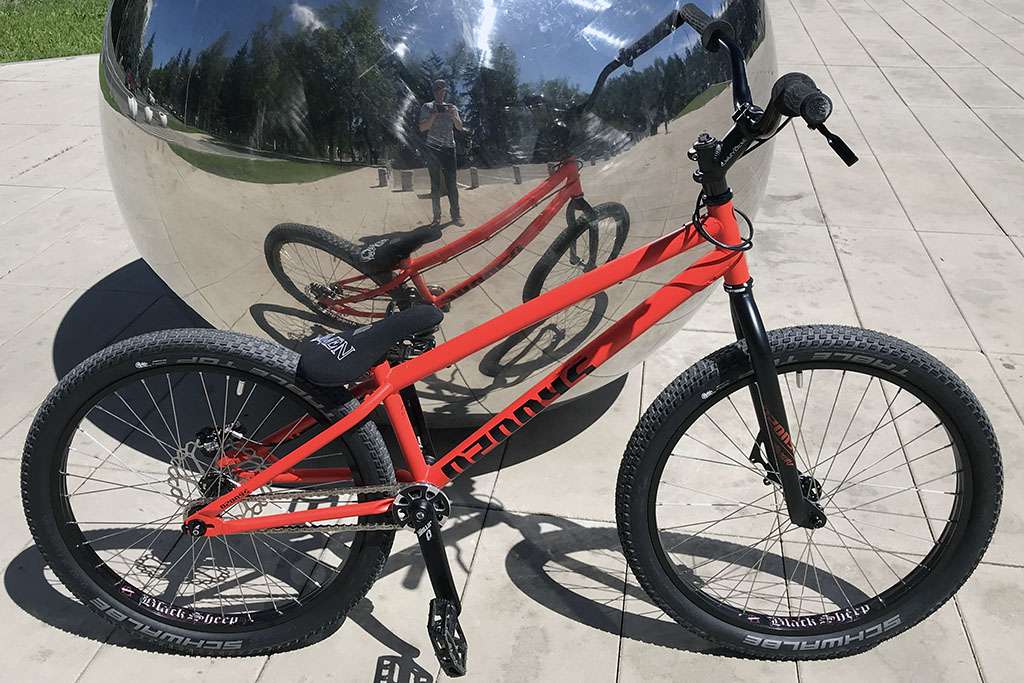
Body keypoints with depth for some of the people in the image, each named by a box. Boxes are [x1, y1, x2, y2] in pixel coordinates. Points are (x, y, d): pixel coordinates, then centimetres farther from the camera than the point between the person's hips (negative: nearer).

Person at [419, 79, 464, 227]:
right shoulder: (427, 107, 6)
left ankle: (455, 214, 3)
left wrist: (453, 116, -15)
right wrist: (434, 115, -16)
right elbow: (422, 128, -4)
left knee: (451, 183, -1)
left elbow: (460, 127, 4)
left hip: (449, 148, 1)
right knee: (435, 184, 1)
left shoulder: (451, 107, 13)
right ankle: (436, 216, 5)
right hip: (432, 150, -1)